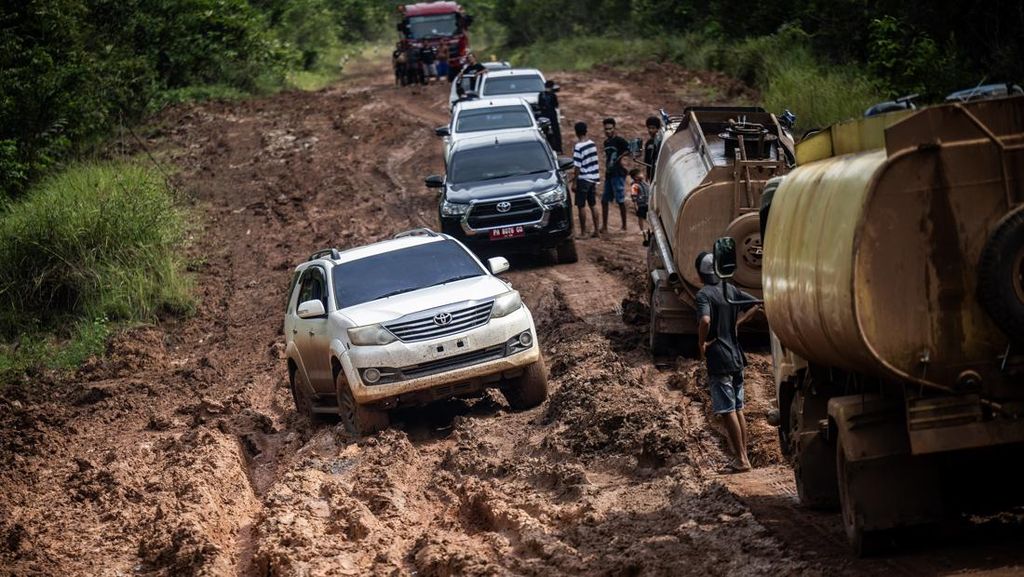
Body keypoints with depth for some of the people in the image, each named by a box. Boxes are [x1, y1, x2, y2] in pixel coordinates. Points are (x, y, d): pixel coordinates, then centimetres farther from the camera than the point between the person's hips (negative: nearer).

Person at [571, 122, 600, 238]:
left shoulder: (578, 147, -17)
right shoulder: (592, 144, 5)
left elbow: (577, 166, -18)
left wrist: (574, 181, -13)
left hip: (583, 179, -7)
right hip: (593, 177, 7)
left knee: (581, 206, -1)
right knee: (593, 205, 13)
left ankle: (583, 233, 0)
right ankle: (596, 230, 14)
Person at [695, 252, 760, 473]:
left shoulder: (704, 294, -15)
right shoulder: (730, 290, 7)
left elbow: (705, 321, -31)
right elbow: (755, 305, 15)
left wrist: (701, 343, -17)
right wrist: (737, 322, 13)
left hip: (718, 360, -7)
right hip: (736, 357, 7)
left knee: (728, 411, -3)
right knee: (738, 409, 15)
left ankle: (741, 459, -2)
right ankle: (743, 456, 19)